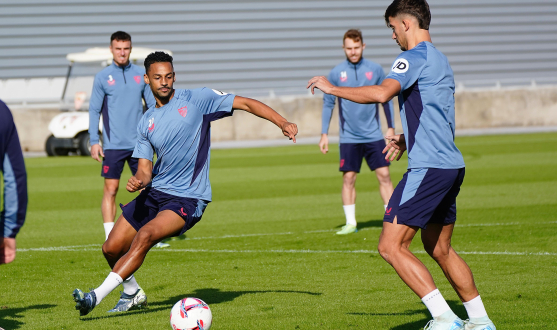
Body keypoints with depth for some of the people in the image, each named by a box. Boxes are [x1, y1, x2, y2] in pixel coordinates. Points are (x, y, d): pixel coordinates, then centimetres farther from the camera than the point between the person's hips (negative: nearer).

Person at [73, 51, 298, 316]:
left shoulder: (196, 100, -4)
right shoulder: (146, 122, 9)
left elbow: (245, 103, -4)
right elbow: (145, 168, 8)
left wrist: (282, 123, -16)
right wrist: (139, 181, -17)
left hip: (188, 198, -6)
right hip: (154, 193, 6)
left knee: (145, 235, -29)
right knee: (112, 248, 3)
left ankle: (97, 296, -28)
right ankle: (132, 294, 31)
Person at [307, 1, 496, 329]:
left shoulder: (415, 57, -10)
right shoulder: (440, 60, 21)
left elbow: (382, 93, -26)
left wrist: (332, 88, -16)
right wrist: (406, 140, 24)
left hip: (428, 167, -10)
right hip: (451, 166, 10)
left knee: (391, 246, -9)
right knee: (439, 249, 20)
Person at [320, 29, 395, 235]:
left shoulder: (375, 70, 1)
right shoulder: (336, 73, 0)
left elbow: (386, 99, 10)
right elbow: (328, 104, 6)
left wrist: (391, 127, 7)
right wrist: (324, 134, 2)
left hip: (374, 136, 0)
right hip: (349, 138, 0)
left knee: (384, 175, -2)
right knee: (348, 179, -1)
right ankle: (350, 223, 7)